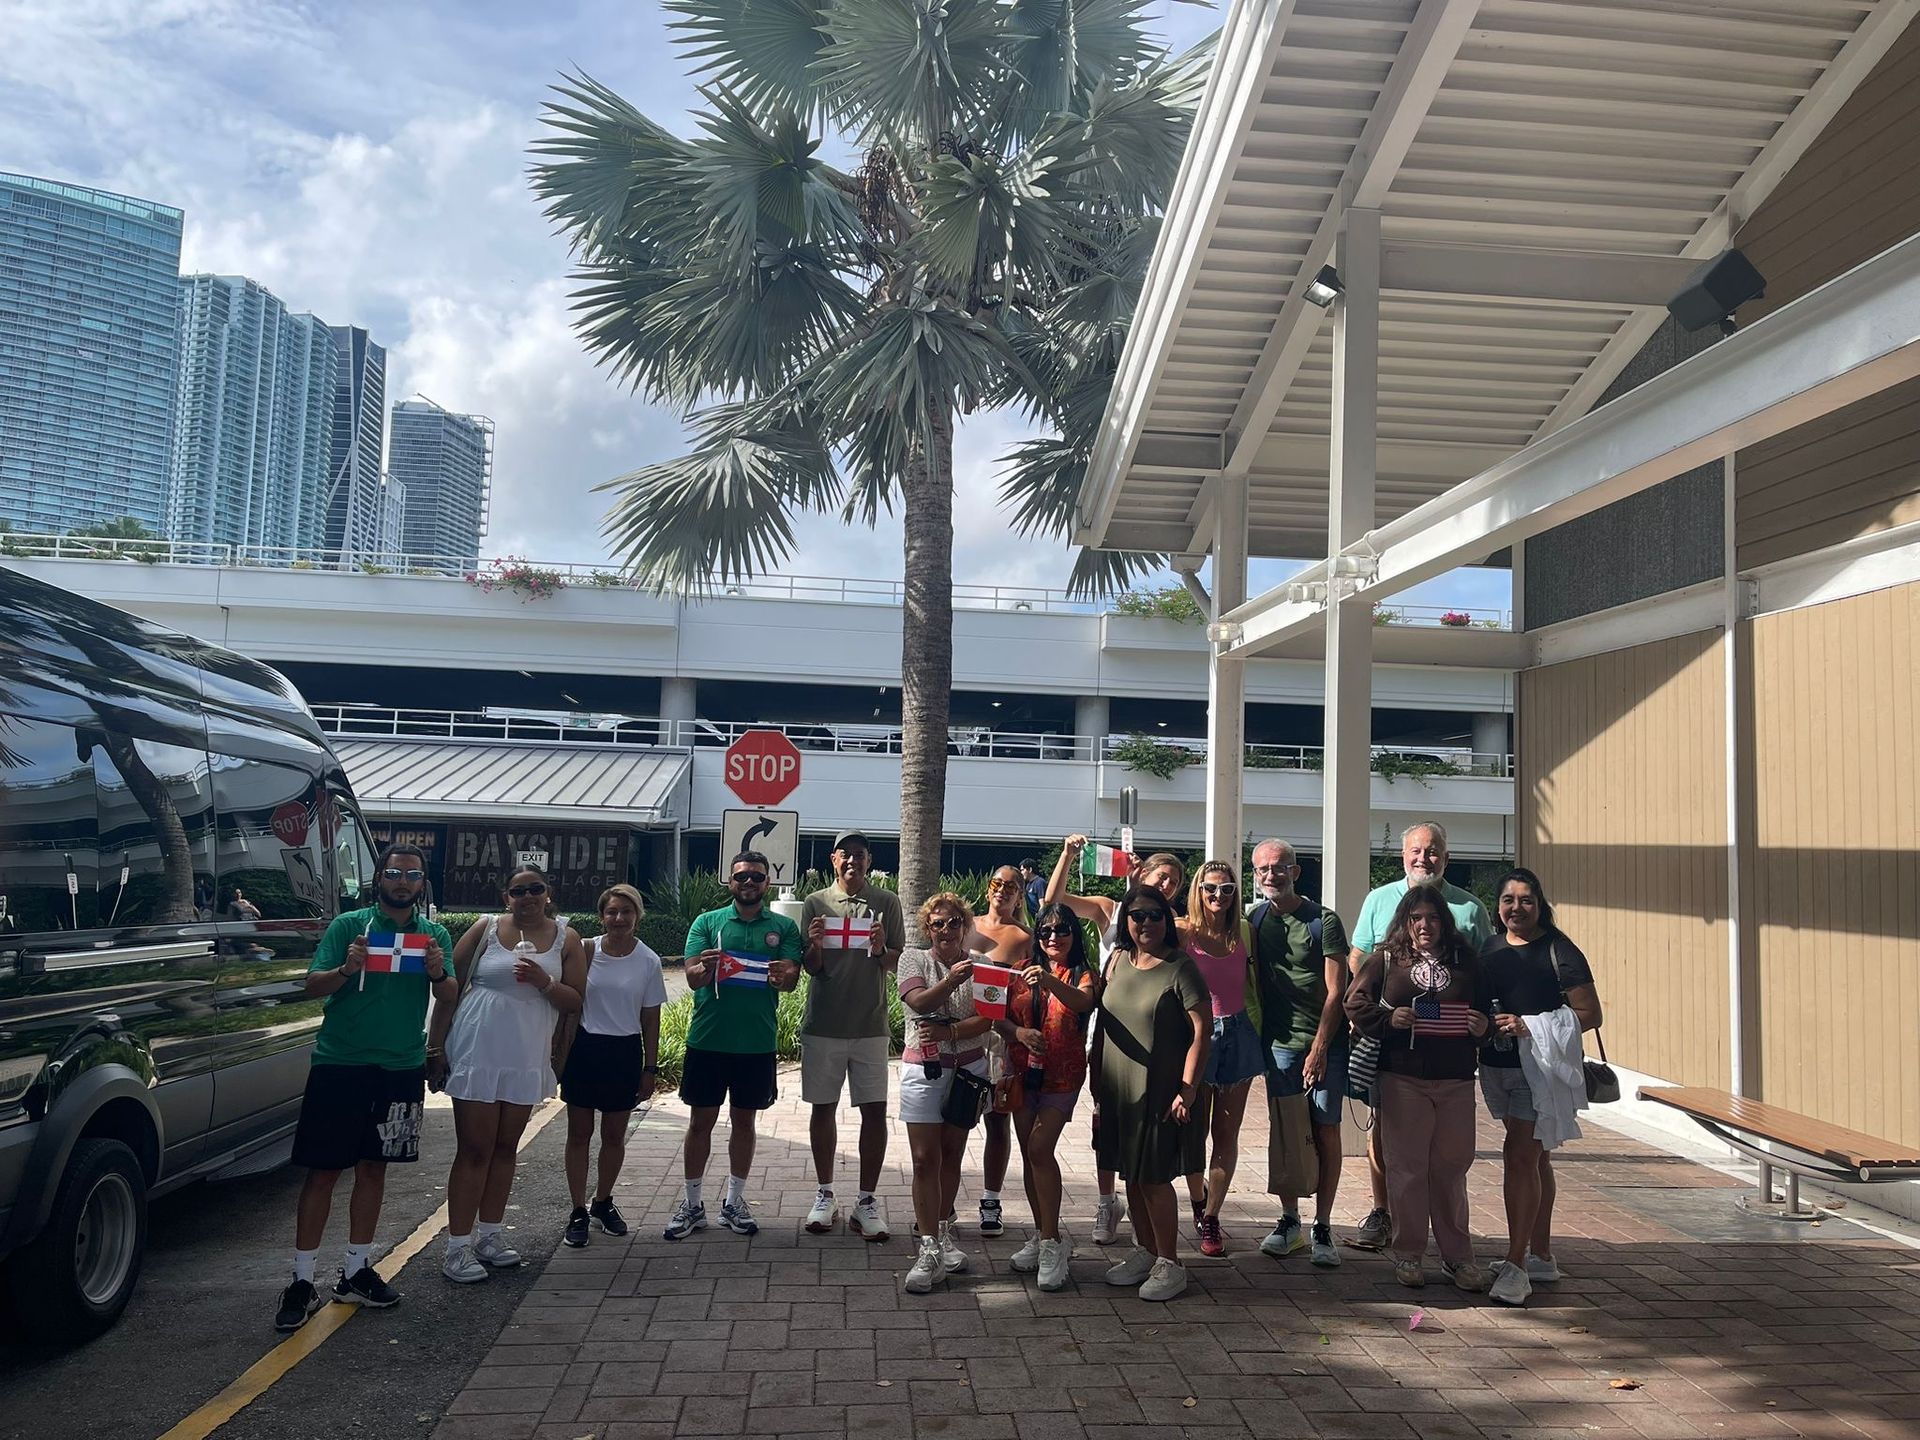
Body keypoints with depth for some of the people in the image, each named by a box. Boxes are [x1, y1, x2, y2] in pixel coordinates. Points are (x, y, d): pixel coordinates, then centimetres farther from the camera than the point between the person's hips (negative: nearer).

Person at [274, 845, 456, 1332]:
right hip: (339, 1065, -3)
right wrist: (347, 969, -27)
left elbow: (451, 997, -1)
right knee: (324, 1170, -1)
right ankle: (302, 1282, 7)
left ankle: (356, 1272, 24)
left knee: (373, 1168, 13)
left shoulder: (435, 935, 5)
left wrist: (437, 973, -23)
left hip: (400, 1068, 3)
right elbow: (313, 986, -7)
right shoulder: (349, 926, -3)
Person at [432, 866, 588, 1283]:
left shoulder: (566, 938, 3)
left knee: (505, 1147, 13)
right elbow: (450, 988, 0)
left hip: (526, 1060, 3)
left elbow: (575, 1003, 2)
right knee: (474, 1150, -1)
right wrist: (435, 1046, -4)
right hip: (477, 1053, -3)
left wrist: (544, 982, -17)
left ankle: (489, 1236, 25)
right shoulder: (485, 928, -2)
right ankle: (457, 1246, 6)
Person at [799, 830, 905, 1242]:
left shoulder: (886, 903, 3)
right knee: (824, 1107, 8)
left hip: (871, 1024, -1)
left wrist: (881, 950, -17)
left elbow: (899, 962, 4)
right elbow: (811, 968, 5)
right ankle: (825, 1195, 20)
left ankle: (867, 1200, 7)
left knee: (875, 1110, -2)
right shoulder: (817, 902, 4)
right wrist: (815, 945, -16)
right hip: (823, 1023, 1)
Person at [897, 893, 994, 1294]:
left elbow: (987, 1017, -7)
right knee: (925, 1159, -6)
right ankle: (928, 1252, -4)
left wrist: (950, 1031, -21)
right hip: (924, 1071, -1)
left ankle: (943, 1234, 25)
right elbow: (919, 1003, -17)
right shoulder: (914, 958, 0)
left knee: (951, 1155, 11)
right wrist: (952, 980, -34)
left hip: (968, 1069, 2)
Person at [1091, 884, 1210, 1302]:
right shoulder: (1118, 961, 7)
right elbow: (1102, 1020, 13)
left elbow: (1202, 1031, -14)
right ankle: (1145, 1252, 30)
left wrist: (1188, 1090, -19)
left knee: (1153, 1179, -2)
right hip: (1118, 1090, 6)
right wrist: (1095, 1074, 11)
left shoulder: (1179, 968, -11)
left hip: (1160, 1093, -6)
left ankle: (1169, 1264, 12)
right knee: (1131, 1176, 15)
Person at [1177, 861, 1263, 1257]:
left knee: (1227, 1134, 5)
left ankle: (1211, 1218, 15)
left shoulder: (1244, 934, 3)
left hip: (1237, 1034, 3)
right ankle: (1198, 1201, 31)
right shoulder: (1183, 934, -7)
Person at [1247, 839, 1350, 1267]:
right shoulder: (1252, 921, 6)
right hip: (1280, 1042, 3)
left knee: (1325, 1132, 0)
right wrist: (1258, 1037, 4)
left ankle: (1323, 1230, 8)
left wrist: (1319, 1048, -10)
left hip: (1325, 1042, -3)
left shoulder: (1324, 921, -4)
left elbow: (1336, 991, -6)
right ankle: (1289, 1221, 17)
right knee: (1281, 1131, 4)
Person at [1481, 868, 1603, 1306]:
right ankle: (1541, 1257, 26)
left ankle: (1516, 1266, -9)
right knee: (1534, 1159, 17)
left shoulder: (1558, 951, -10)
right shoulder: (1490, 948, 8)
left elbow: (1590, 1015, -12)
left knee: (1519, 1155, -13)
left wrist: (1531, 1026, -21)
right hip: (1498, 1066, 7)